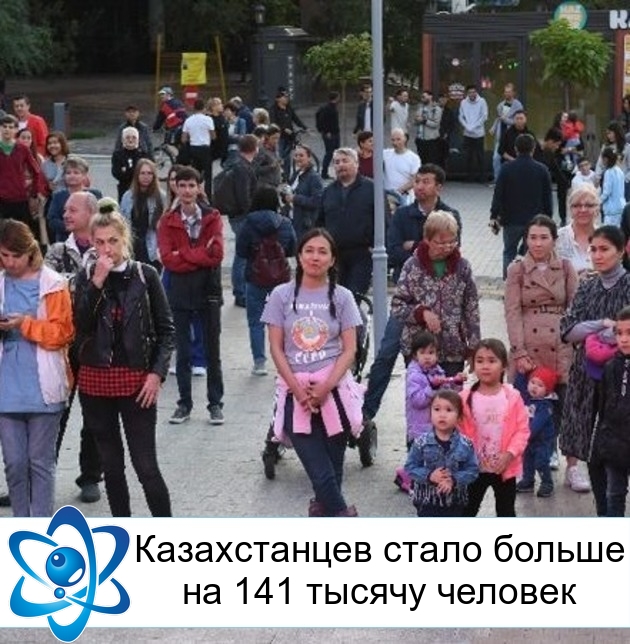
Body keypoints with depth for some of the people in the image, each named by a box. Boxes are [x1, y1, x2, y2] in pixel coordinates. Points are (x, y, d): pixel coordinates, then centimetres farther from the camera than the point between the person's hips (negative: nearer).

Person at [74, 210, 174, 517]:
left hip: (136, 380, -3)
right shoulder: (86, 276, 3)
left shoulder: (145, 275, -3)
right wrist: (97, 282, -17)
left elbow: (166, 329, 0)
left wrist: (157, 373, -10)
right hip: (95, 379, 3)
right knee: (111, 465, 11)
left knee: (146, 466, -6)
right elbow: (79, 325, -10)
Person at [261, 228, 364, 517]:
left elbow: (349, 350, 1)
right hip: (295, 392, 0)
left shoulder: (341, 297, 5)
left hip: (334, 390, 0)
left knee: (332, 470, 1)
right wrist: (299, 390, -8)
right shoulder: (282, 295, 4)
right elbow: (276, 348, 2)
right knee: (322, 474, -9)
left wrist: (324, 388, -12)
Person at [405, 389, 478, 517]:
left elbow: (473, 470, -6)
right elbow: (410, 467, -5)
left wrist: (454, 480, -22)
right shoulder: (421, 442, -10)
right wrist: (429, 476, -21)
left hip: (455, 502, 1)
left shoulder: (465, 445, -9)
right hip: (427, 500, -1)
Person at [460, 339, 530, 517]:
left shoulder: (513, 397, -8)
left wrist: (509, 454, -19)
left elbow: (522, 429, -8)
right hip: (474, 467, 0)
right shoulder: (465, 398, -8)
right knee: (467, 510, 10)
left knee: (506, 511, 14)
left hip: (505, 467, 0)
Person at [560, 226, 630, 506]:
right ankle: (603, 513, 15)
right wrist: (603, 324, -13)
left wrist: (589, 334, -12)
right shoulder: (587, 288, 10)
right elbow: (567, 330, 1)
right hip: (586, 377, 5)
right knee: (590, 450, 6)